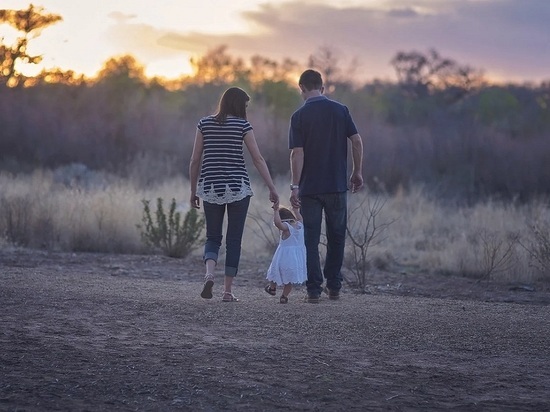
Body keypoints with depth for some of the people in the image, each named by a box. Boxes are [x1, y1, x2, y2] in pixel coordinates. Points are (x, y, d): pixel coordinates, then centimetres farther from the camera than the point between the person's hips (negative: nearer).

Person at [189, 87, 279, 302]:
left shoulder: (205, 123, 5)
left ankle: (209, 274, -16)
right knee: (234, 240, 7)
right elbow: (258, 159, -5)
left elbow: (195, 160, 5)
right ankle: (228, 291, 5)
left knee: (213, 237, 12)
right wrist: (272, 189, -2)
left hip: (210, 188, 2)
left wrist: (193, 190, 13)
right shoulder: (242, 125, -3)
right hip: (238, 187, -2)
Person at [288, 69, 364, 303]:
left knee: (311, 239, 3)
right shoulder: (340, 110, 2)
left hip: (310, 188, -2)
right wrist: (357, 173, 8)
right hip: (337, 186, 2)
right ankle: (334, 286, 17)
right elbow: (357, 141, -1)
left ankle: (314, 290, 0)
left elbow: (297, 153, -11)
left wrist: (294, 186, -10)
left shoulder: (299, 116, -6)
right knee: (336, 236, 14)